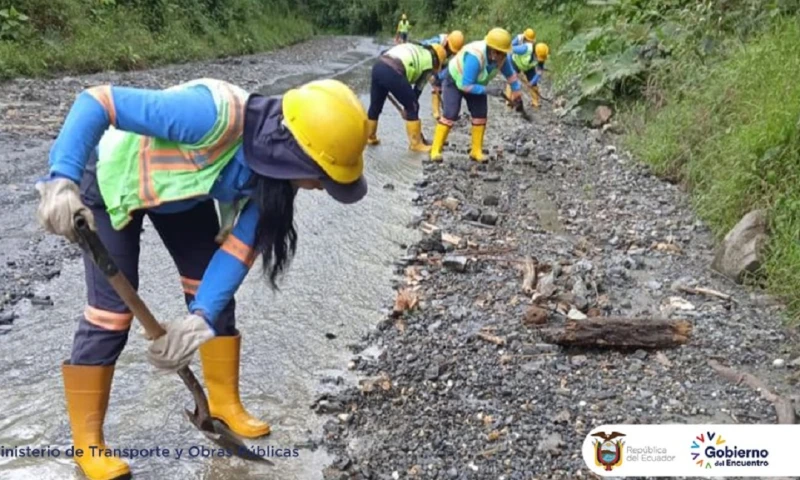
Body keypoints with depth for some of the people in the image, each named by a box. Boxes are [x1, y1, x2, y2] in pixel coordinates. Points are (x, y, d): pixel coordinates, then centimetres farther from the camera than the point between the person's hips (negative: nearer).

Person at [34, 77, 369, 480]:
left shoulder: (274, 165, -19)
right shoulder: (216, 114, -41)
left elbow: (240, 246, -18)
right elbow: (97, 101, -37)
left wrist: (201, 316, -30)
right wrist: (62, 179, -48)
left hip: (181, 188, 6)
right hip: (114, 179, -6)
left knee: (217, 297, 5)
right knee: (111, 312, -5)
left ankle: (225, 403, 25)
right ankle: (87, 441, 13)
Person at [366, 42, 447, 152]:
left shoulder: (415, 49, 32)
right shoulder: (429, 62, 14)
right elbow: (418, 90, 15)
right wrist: (407, 108, 25)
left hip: (378, 66, 7)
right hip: (393, 73, -7)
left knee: (375, 105, 23)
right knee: (412, 107, 8)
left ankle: (369, 137, 38)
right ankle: (416, 144, 16)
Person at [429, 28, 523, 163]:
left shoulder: (500, 56, -22)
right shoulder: (475, 57, -42)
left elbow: (510, 73, -1)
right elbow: (466, 85, -40)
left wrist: (516, 90, 2)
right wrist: (487, 90, -41)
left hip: (475, 83, 6)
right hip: (454, 81, -6)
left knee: (480, 114, -4)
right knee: (450, 115, -17)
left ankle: (476, 151, 4)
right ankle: (436, 150, -8)